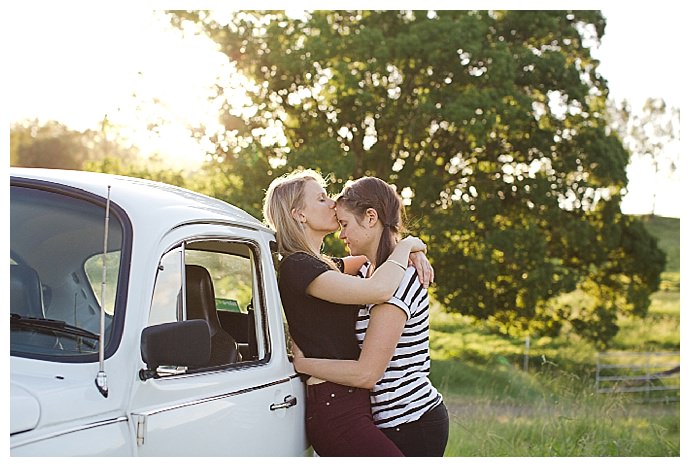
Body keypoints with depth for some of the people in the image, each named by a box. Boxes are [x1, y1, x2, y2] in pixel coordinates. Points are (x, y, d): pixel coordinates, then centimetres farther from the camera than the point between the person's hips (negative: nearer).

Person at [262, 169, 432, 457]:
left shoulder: (324, 266, 19)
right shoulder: (297, 267, -12)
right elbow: (378, 290, -25)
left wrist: (414, 255, 7)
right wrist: (406, 246, -7)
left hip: (351, 404, 10)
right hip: (336, 410, -10)